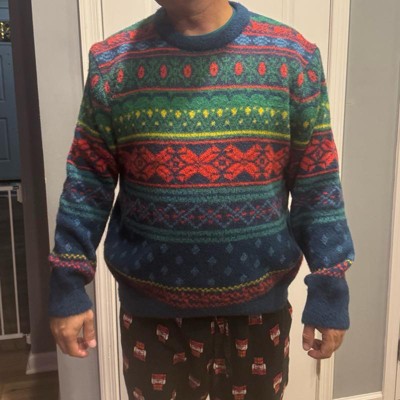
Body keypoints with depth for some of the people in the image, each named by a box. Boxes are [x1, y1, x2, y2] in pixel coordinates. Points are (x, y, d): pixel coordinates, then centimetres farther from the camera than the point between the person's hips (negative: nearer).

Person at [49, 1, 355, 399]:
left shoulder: (292, 56, -6)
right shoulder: (114, 61, -5)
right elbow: (88, 180, -2)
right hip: (150, 310, 1)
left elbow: (317, 183, -3)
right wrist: (68, 286, -2)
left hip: (259, 306, 1)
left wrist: (329, 289, -3)